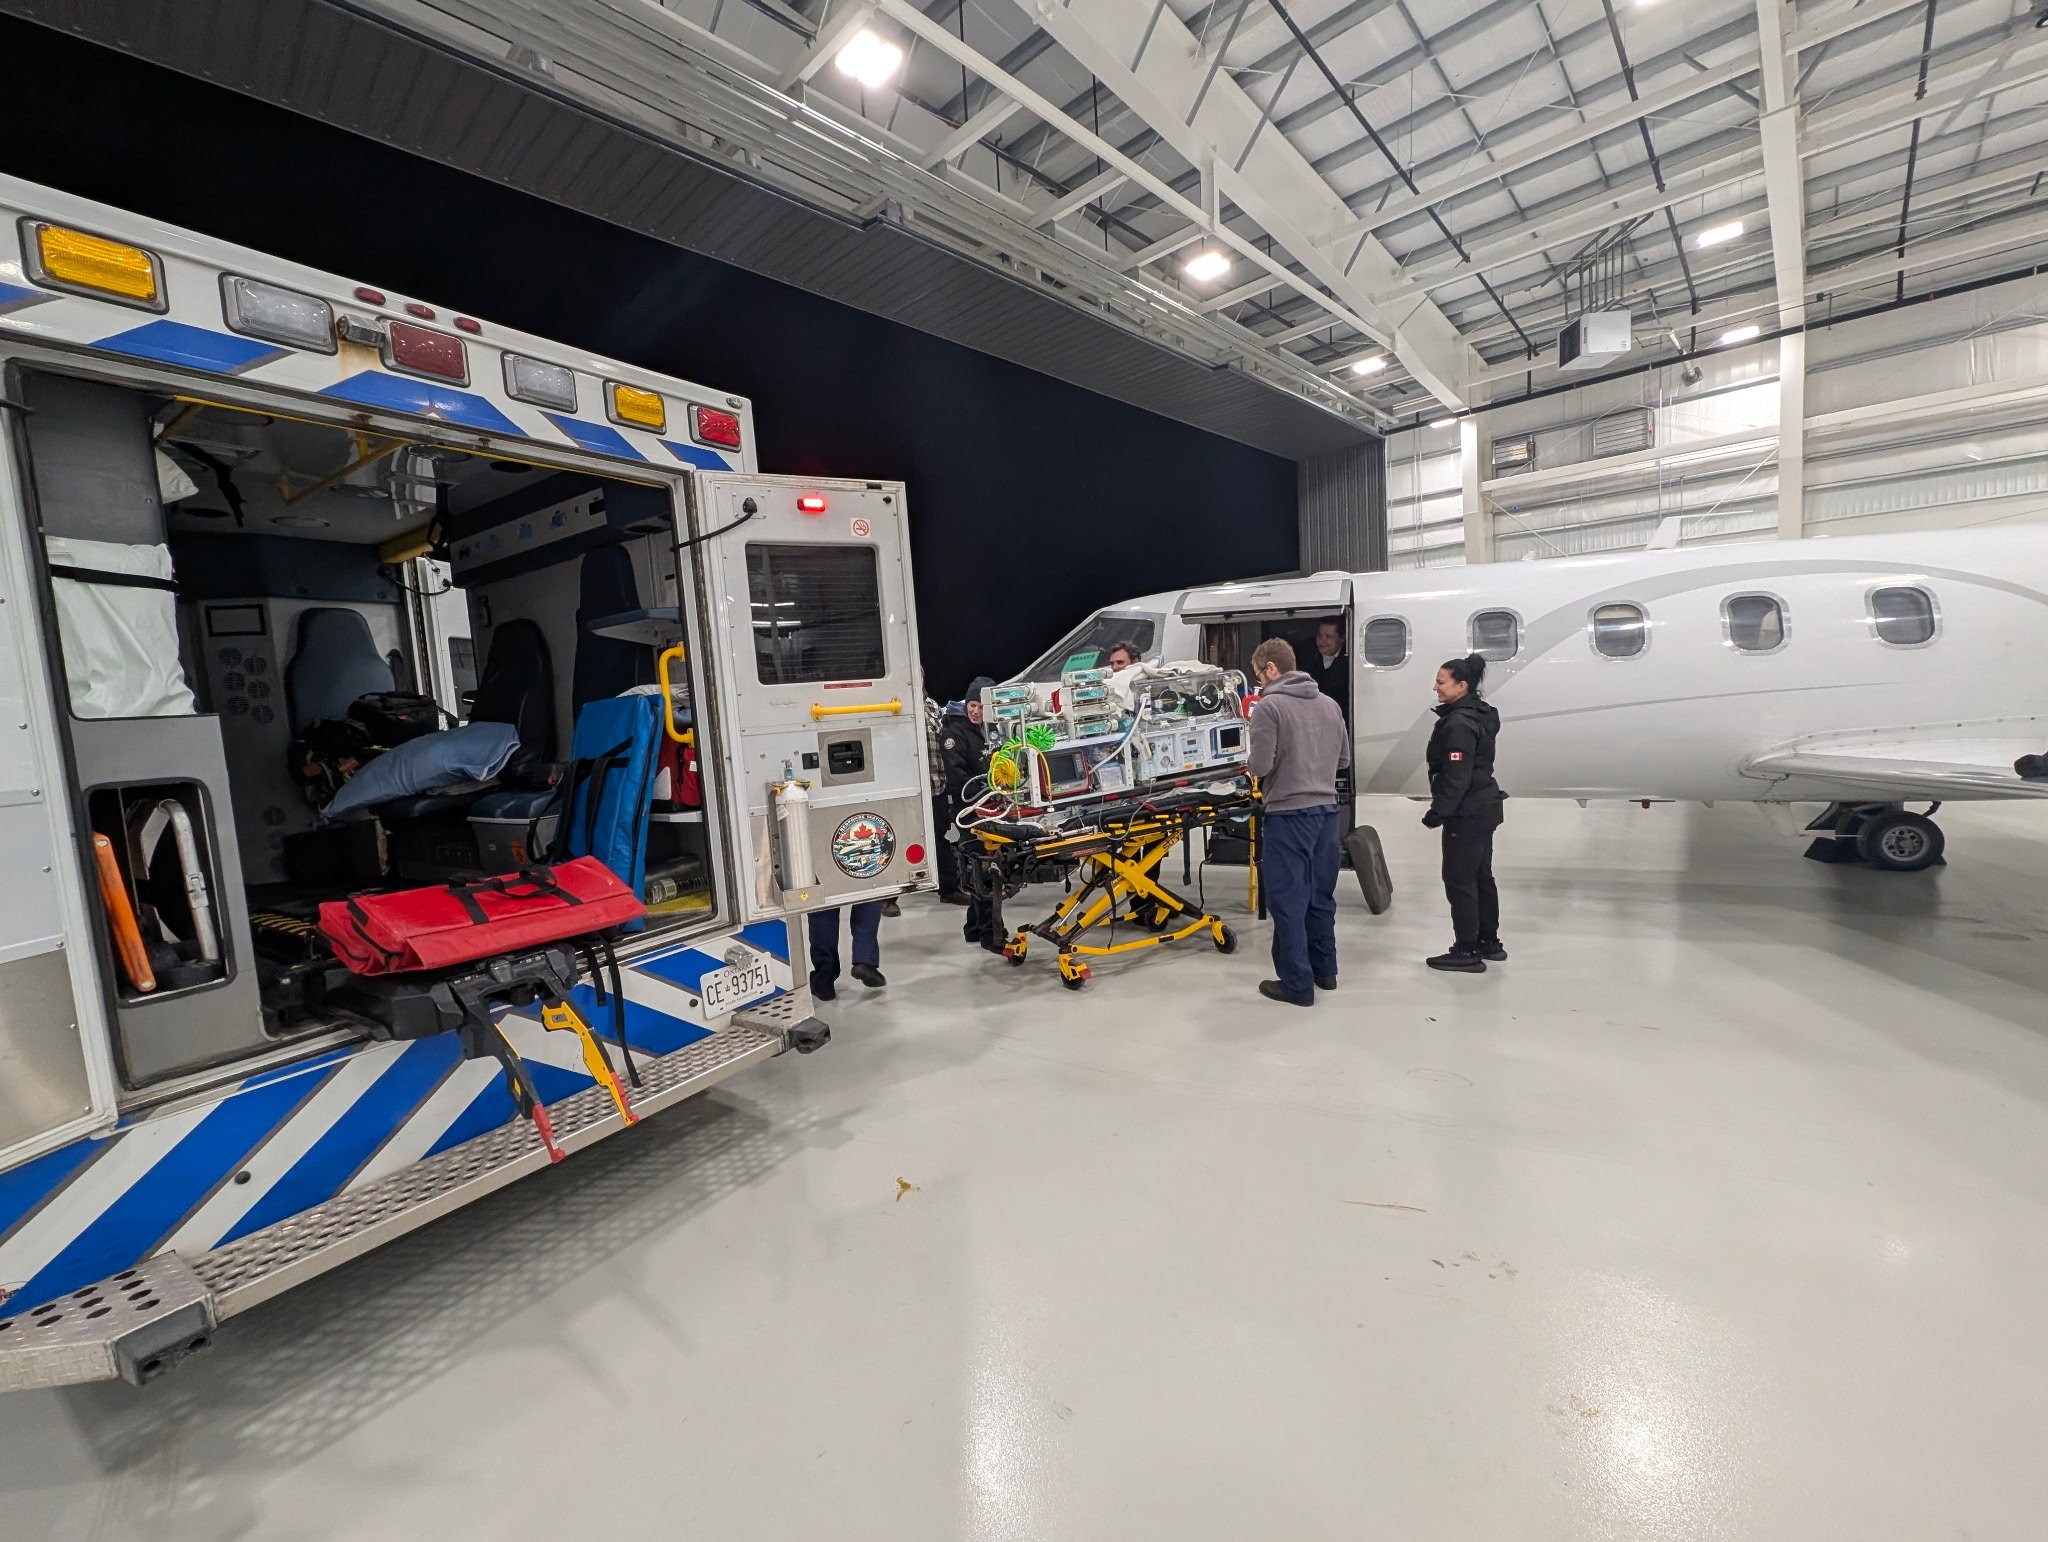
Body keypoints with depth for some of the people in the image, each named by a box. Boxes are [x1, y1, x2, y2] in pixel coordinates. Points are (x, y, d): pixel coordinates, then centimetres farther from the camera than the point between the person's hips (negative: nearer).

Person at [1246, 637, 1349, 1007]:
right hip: (1326, 810, 7)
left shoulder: (1269, 706, -12)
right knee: (1320, 894, 18)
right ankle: (1325, 970, 31)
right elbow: (1344, 758, 15)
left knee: (1287, 900, 2)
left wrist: (1253, 763, 5)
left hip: (1287, 814, -7)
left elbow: (1260, 766, -16)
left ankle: (1297, 984, 8)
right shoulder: (1329, 704, 9)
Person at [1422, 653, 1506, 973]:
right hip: (1484, 808, 11)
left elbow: (1456, 777, -24)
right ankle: (1489, 942, 29)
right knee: (1481, 876, 18)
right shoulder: (1480, 715, 12)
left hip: (1466, 814, -11)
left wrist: (1438, 812, -20)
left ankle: (1467, 951, 4)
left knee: (1459, 879, -3)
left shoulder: (1459, 724, -20)